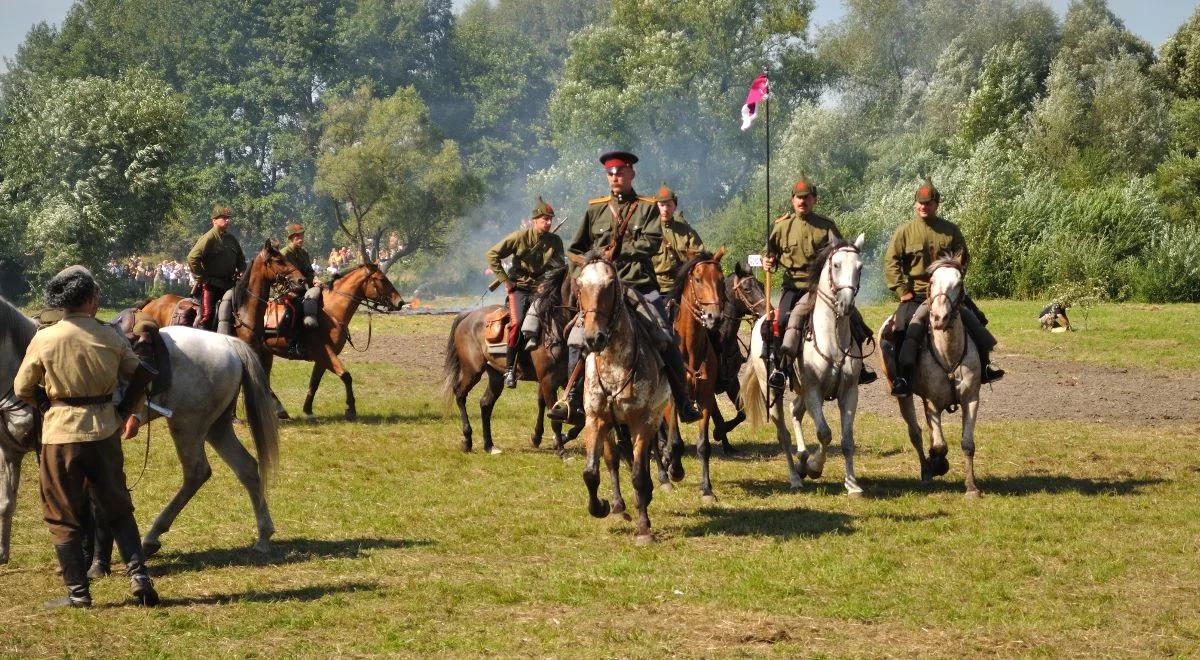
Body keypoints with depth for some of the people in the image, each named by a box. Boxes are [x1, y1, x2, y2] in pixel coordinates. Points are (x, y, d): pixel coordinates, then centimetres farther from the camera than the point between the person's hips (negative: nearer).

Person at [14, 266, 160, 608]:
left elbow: (22, 389, 1)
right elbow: (141, 376, 8)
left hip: (60, 433, -2)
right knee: (118, 509, 17)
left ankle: (78, 592, 8)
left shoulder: (43, 340, -9)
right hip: (105, 432, 2)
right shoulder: (110, 337, -3)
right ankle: (138, 574, 5)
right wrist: (126, 411, 19)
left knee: (63, 516, 8)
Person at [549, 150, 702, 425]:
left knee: (667, 341, -6)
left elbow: (651, 243, -8)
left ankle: (684, 402, 2)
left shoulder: (648, 208, 6)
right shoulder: (595, 209, 13)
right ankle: (572, 402, -2)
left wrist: (618, 250, -13)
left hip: (640, 285, -2)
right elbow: (576, 250, 18)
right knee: (577, 340, -10)